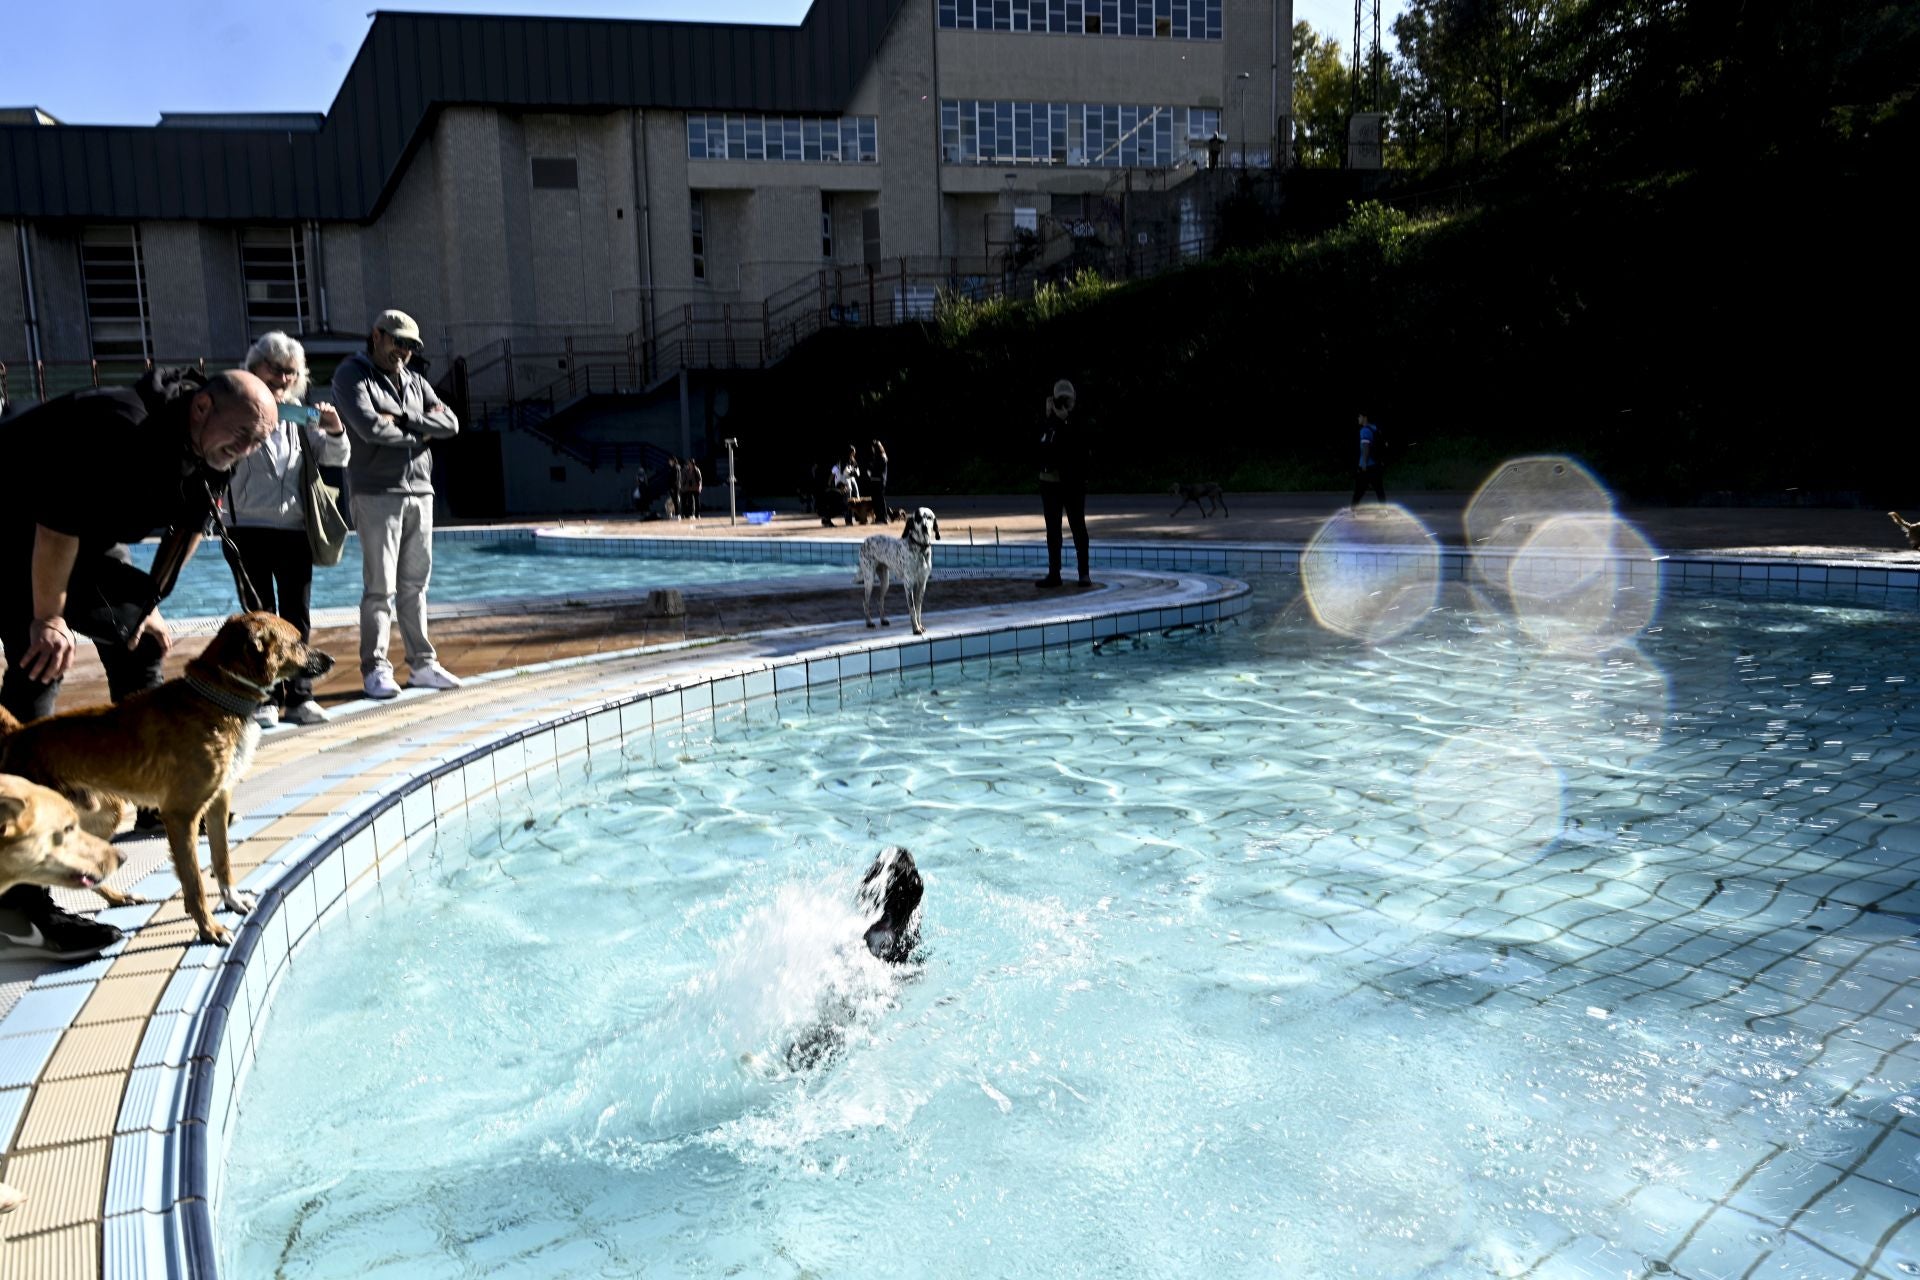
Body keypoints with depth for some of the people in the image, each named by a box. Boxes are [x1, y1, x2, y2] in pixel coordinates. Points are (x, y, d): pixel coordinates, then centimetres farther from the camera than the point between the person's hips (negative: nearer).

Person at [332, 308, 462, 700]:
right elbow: (369, 427, -17)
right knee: (379, 588, -6)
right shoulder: (351, 375, 0)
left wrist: (402, 418, -8)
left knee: (414, 585, 9)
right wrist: (420, 432, -3)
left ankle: (422, 665, 14)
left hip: (420, 493, 6)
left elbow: (450, 425, 4)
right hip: (377, 494, -6)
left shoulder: (416, 383, 19)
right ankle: (375, 670, 0)